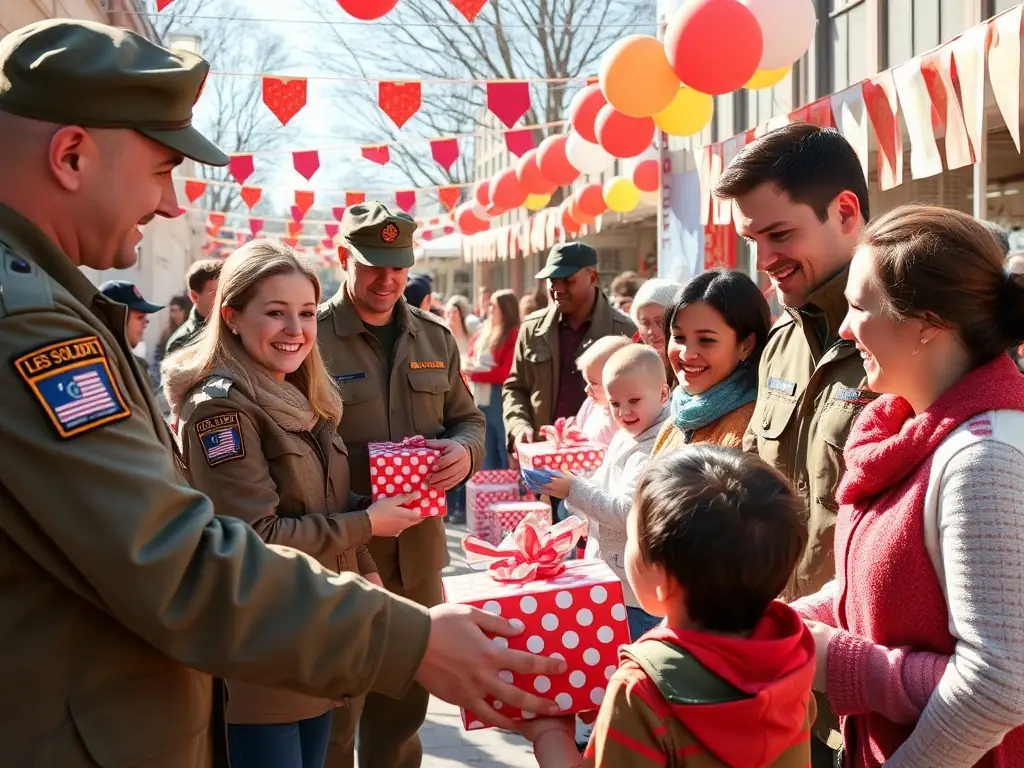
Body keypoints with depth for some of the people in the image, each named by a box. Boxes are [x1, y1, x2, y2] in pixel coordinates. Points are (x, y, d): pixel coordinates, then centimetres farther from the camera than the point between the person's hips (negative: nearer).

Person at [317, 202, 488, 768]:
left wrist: (464, 451, -8)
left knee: (406, 699, 21)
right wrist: (356, 468, -25)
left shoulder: (435, 338, 9)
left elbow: (468, 419, 15)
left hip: (418, 547, 6)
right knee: (333, 708, 9)